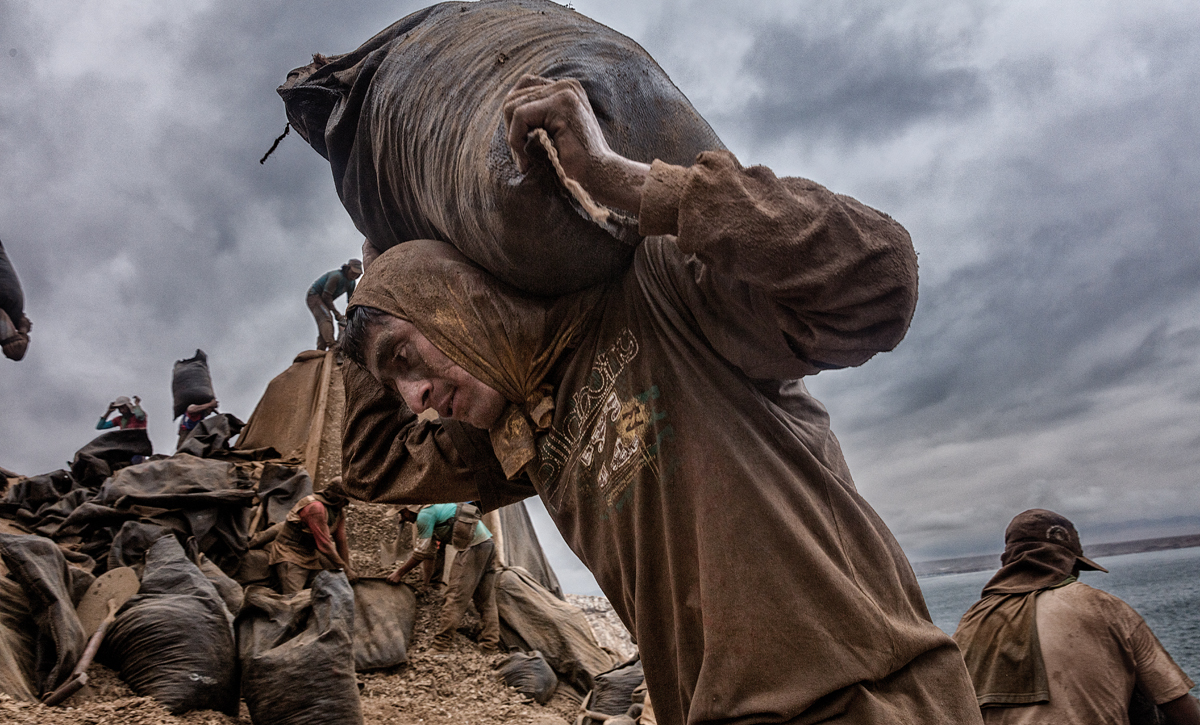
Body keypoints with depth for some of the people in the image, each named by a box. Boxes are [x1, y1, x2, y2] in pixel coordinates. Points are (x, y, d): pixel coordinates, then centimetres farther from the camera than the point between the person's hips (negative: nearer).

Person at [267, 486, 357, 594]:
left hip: (311, 554, 9)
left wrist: (347, 569, 2)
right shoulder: (315, 507, -27)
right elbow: (324, 545, -26)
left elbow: (341, 541, 6)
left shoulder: (340, 510, 1)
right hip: (290, 556, -9)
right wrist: (346, 570, -20)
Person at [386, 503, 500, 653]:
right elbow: (430, 551, 30)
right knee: (486, 601, 10)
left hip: (472, 547, -10)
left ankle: (440, 646, -7)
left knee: (455, 597, -7)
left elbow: (423, 552, -2)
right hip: (489, 544, 10)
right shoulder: (436, 506, 25)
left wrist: (400, 572, 9)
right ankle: (491, 646, 11)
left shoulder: (425, 514, -4)